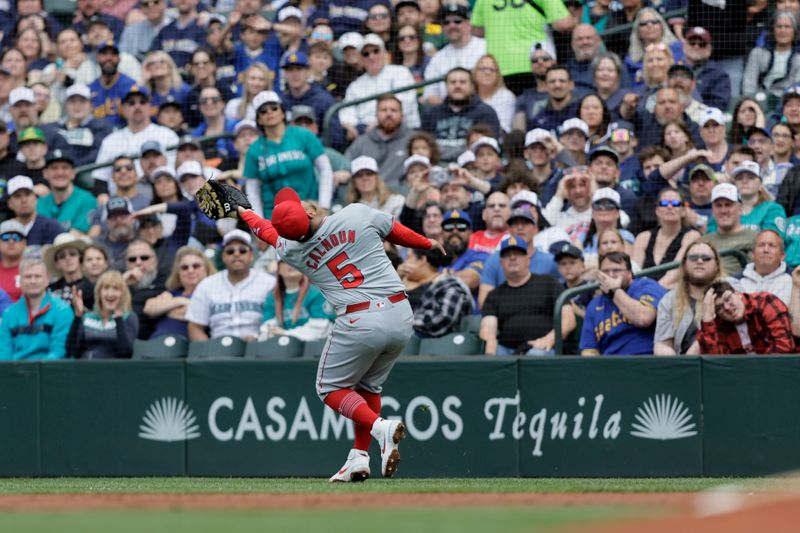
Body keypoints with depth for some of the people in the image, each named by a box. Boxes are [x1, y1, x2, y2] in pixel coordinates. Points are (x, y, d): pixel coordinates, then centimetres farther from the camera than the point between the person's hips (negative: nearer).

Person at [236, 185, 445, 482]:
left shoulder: (292, 251, 0)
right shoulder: (357, 215, -2)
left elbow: (268, 232, 22)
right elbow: (395, 232, 15)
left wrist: (243, 212, 43)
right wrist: (428, 244, 35)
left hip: (360, 323, -4)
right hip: (401, 316, 4)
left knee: (330, 388, 16)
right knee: (368, 384, 24)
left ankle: (380, 426, -10)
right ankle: (359, 457, 14)